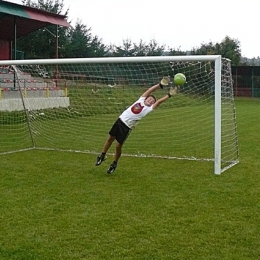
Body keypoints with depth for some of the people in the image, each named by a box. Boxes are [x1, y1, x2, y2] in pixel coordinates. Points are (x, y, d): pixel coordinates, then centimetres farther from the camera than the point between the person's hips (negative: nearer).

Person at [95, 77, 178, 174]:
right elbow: (150, 90, 3)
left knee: (118, 146, -2)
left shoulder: (148, 109, -3)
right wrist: (160, 85, -2)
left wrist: (169, 95, -7)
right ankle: (102, 156, 34)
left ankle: (114, 164, 21)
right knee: (110, 138, 13)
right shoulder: (141, 99, 5)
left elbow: (158, 101, -8)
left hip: (127, 127, -3)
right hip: (120, 120, 4)